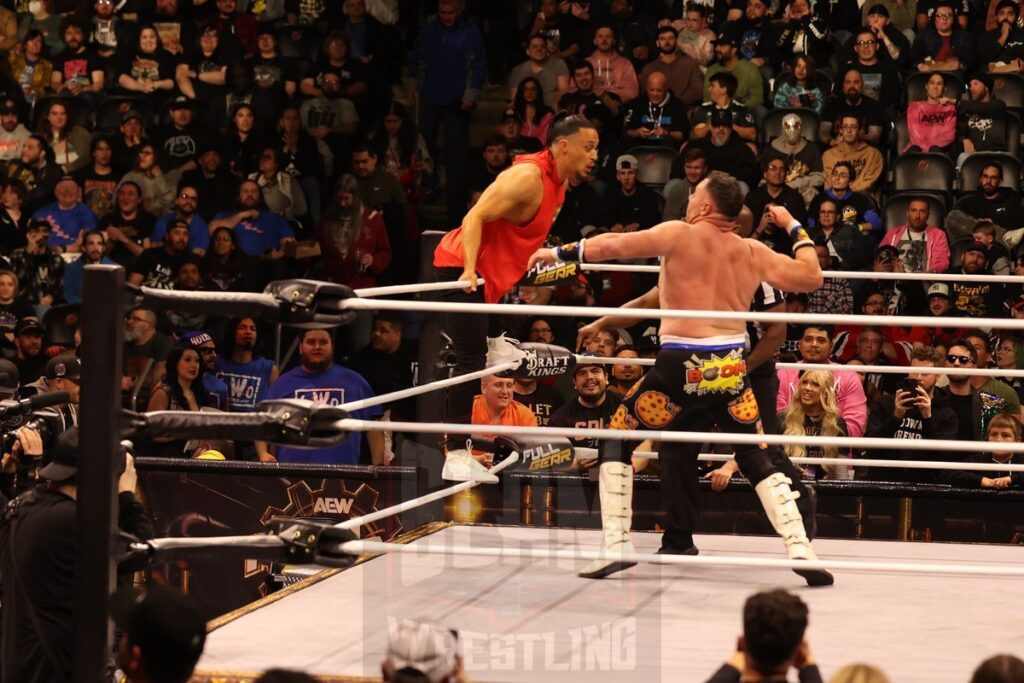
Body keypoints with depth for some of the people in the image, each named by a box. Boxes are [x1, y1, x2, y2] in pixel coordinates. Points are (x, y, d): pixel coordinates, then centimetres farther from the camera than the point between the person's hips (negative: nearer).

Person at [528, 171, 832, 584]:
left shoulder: (680, 235, -3)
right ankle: (801, 553, 4)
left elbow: (613, 245, -8)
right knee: (757, 460, 16)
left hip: (682, 367, -4)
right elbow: (810, 277, 16)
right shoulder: (754, 253, 8)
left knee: (616, 439, 13)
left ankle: (617, 545, 4)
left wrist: (561, 253, 6)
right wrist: (795, 228, 29)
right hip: (733, 367, 4)